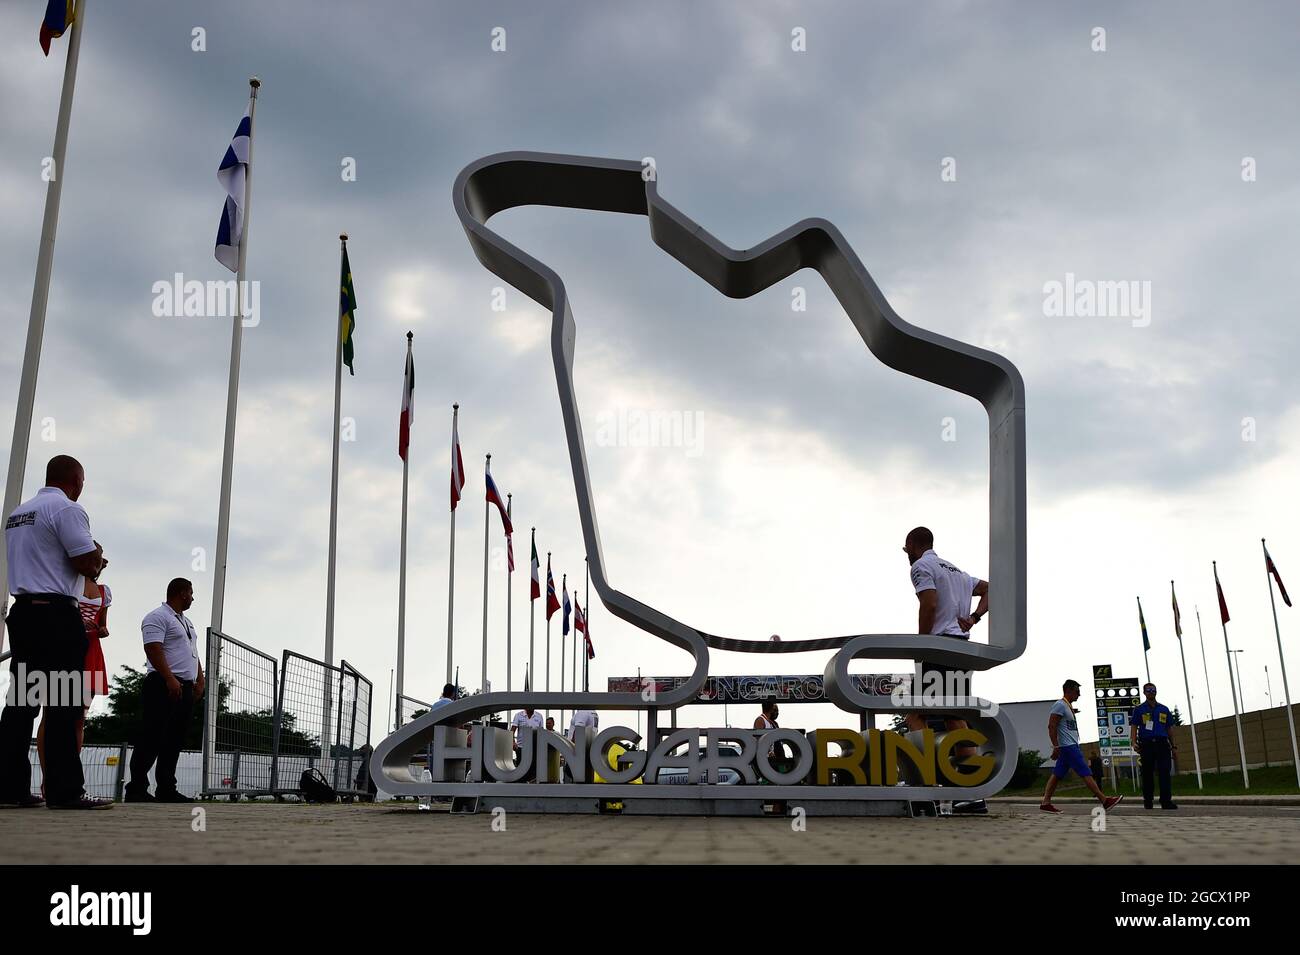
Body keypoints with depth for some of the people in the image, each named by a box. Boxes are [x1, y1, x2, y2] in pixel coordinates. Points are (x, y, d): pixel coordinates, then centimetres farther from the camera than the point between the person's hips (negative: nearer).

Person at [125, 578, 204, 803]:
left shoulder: (186, 622, 25)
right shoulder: (157, 617, -5)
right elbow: (153, 649, -17)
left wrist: (200, 681, 15)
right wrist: (170, 679, -24)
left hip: (185, 688, 9)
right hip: (164, 687, -9)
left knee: (174, 741, 7)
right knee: (153, 739, -9)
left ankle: (166, 790, 9)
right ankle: (136, 790, -7)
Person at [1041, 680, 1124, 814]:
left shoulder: (1068, 706, 18)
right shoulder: (1060, 705, -13)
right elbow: (1051, 726, -19)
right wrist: (1056, 746, -23)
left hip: (1071, 746, 10)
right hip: (1068, 746, -10)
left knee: (1057, 775, 6)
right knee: (1086, 773, -8)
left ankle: (1046, 803, 5)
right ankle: (1105, 801, -7)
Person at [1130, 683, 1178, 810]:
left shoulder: (1164, 709, 16)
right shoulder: (1139, 709, 9)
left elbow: (1169, 729, 19)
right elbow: (1133, 727, 3)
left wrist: (1173, 746, 15)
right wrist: (1134, 742, -11)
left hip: (1162, 744, 2)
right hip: (1146, 744, -1)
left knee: (1165, 772, -10)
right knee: (1147, 773, 3)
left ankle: (1166, 801, -13)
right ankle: (1148, 801, 12)